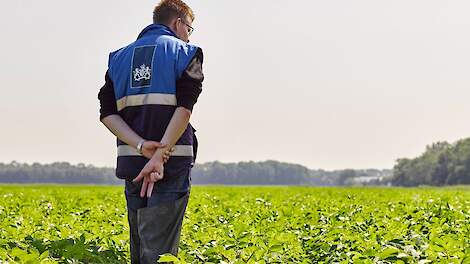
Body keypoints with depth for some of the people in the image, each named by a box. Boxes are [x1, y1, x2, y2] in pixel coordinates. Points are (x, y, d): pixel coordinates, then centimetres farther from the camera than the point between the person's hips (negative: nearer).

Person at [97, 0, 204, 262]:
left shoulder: (119, 57, 17)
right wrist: (160, 155, -16)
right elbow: (184, 108, -13)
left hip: (131, 162, 5)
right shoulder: (185, 52, 2)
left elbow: (108, 113, 4)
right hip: (172, 162, -5)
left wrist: (141, 146, -8)